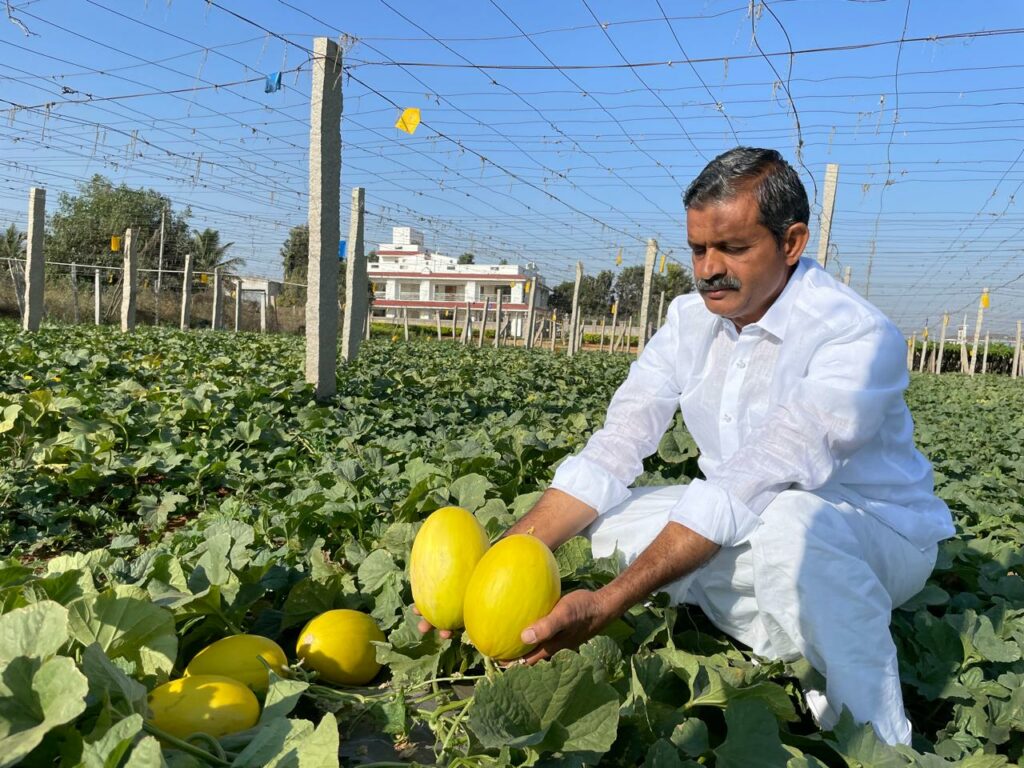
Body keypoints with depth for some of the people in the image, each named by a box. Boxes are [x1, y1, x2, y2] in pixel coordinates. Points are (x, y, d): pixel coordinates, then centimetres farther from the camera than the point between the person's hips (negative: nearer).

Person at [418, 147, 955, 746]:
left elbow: (749, 489, -35)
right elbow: (612, 451, -11)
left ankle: (878, 741, -16)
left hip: (879, 535, -6)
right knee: (603, 516, -13)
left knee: (787, 524, -40)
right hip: (746, 533, 6)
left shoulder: (858, 337, -25)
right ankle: (796, 645, -8)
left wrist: (607, 603, -41)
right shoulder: (691, 320, -4)